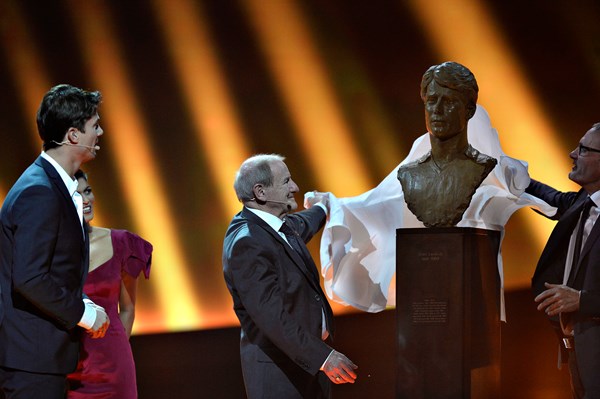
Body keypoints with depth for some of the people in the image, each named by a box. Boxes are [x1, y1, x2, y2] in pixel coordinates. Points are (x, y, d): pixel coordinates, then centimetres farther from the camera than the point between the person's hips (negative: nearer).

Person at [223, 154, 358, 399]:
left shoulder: (283, 227, 8)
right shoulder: (246, 244, -22)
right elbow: (271, 315, -29)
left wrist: (320, 208, 55)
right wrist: (322, 356, -32)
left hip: (309, 358, 10)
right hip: (278, 369, -10)